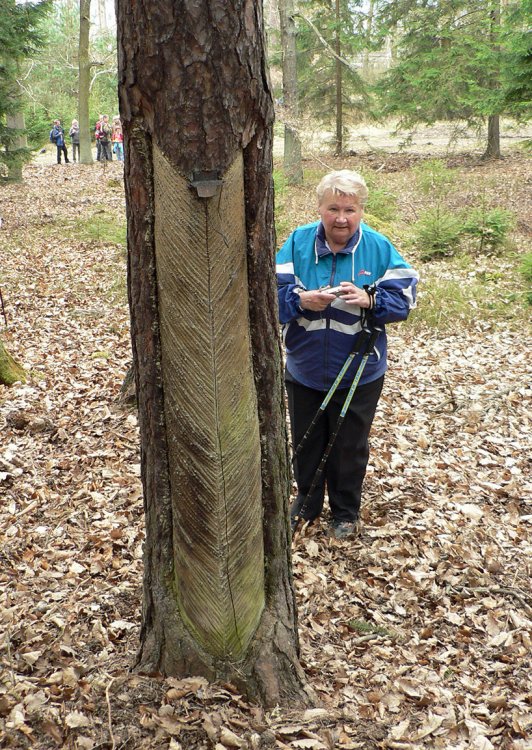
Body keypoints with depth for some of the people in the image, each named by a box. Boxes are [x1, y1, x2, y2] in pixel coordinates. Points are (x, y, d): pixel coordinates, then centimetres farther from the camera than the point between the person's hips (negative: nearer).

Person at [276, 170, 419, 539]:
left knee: (350, 446, 15)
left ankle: (346, 511, 37)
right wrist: (300, 300, -31)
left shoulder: (378, 247, -10)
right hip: (304, 369, 2)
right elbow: (273, 293, -12)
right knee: (306, 442, 19)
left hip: (359, 373, -1)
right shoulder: (298, 242, -8)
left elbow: (404, 298, -11)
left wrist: (369, 300, -29)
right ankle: (307, 501, 42)